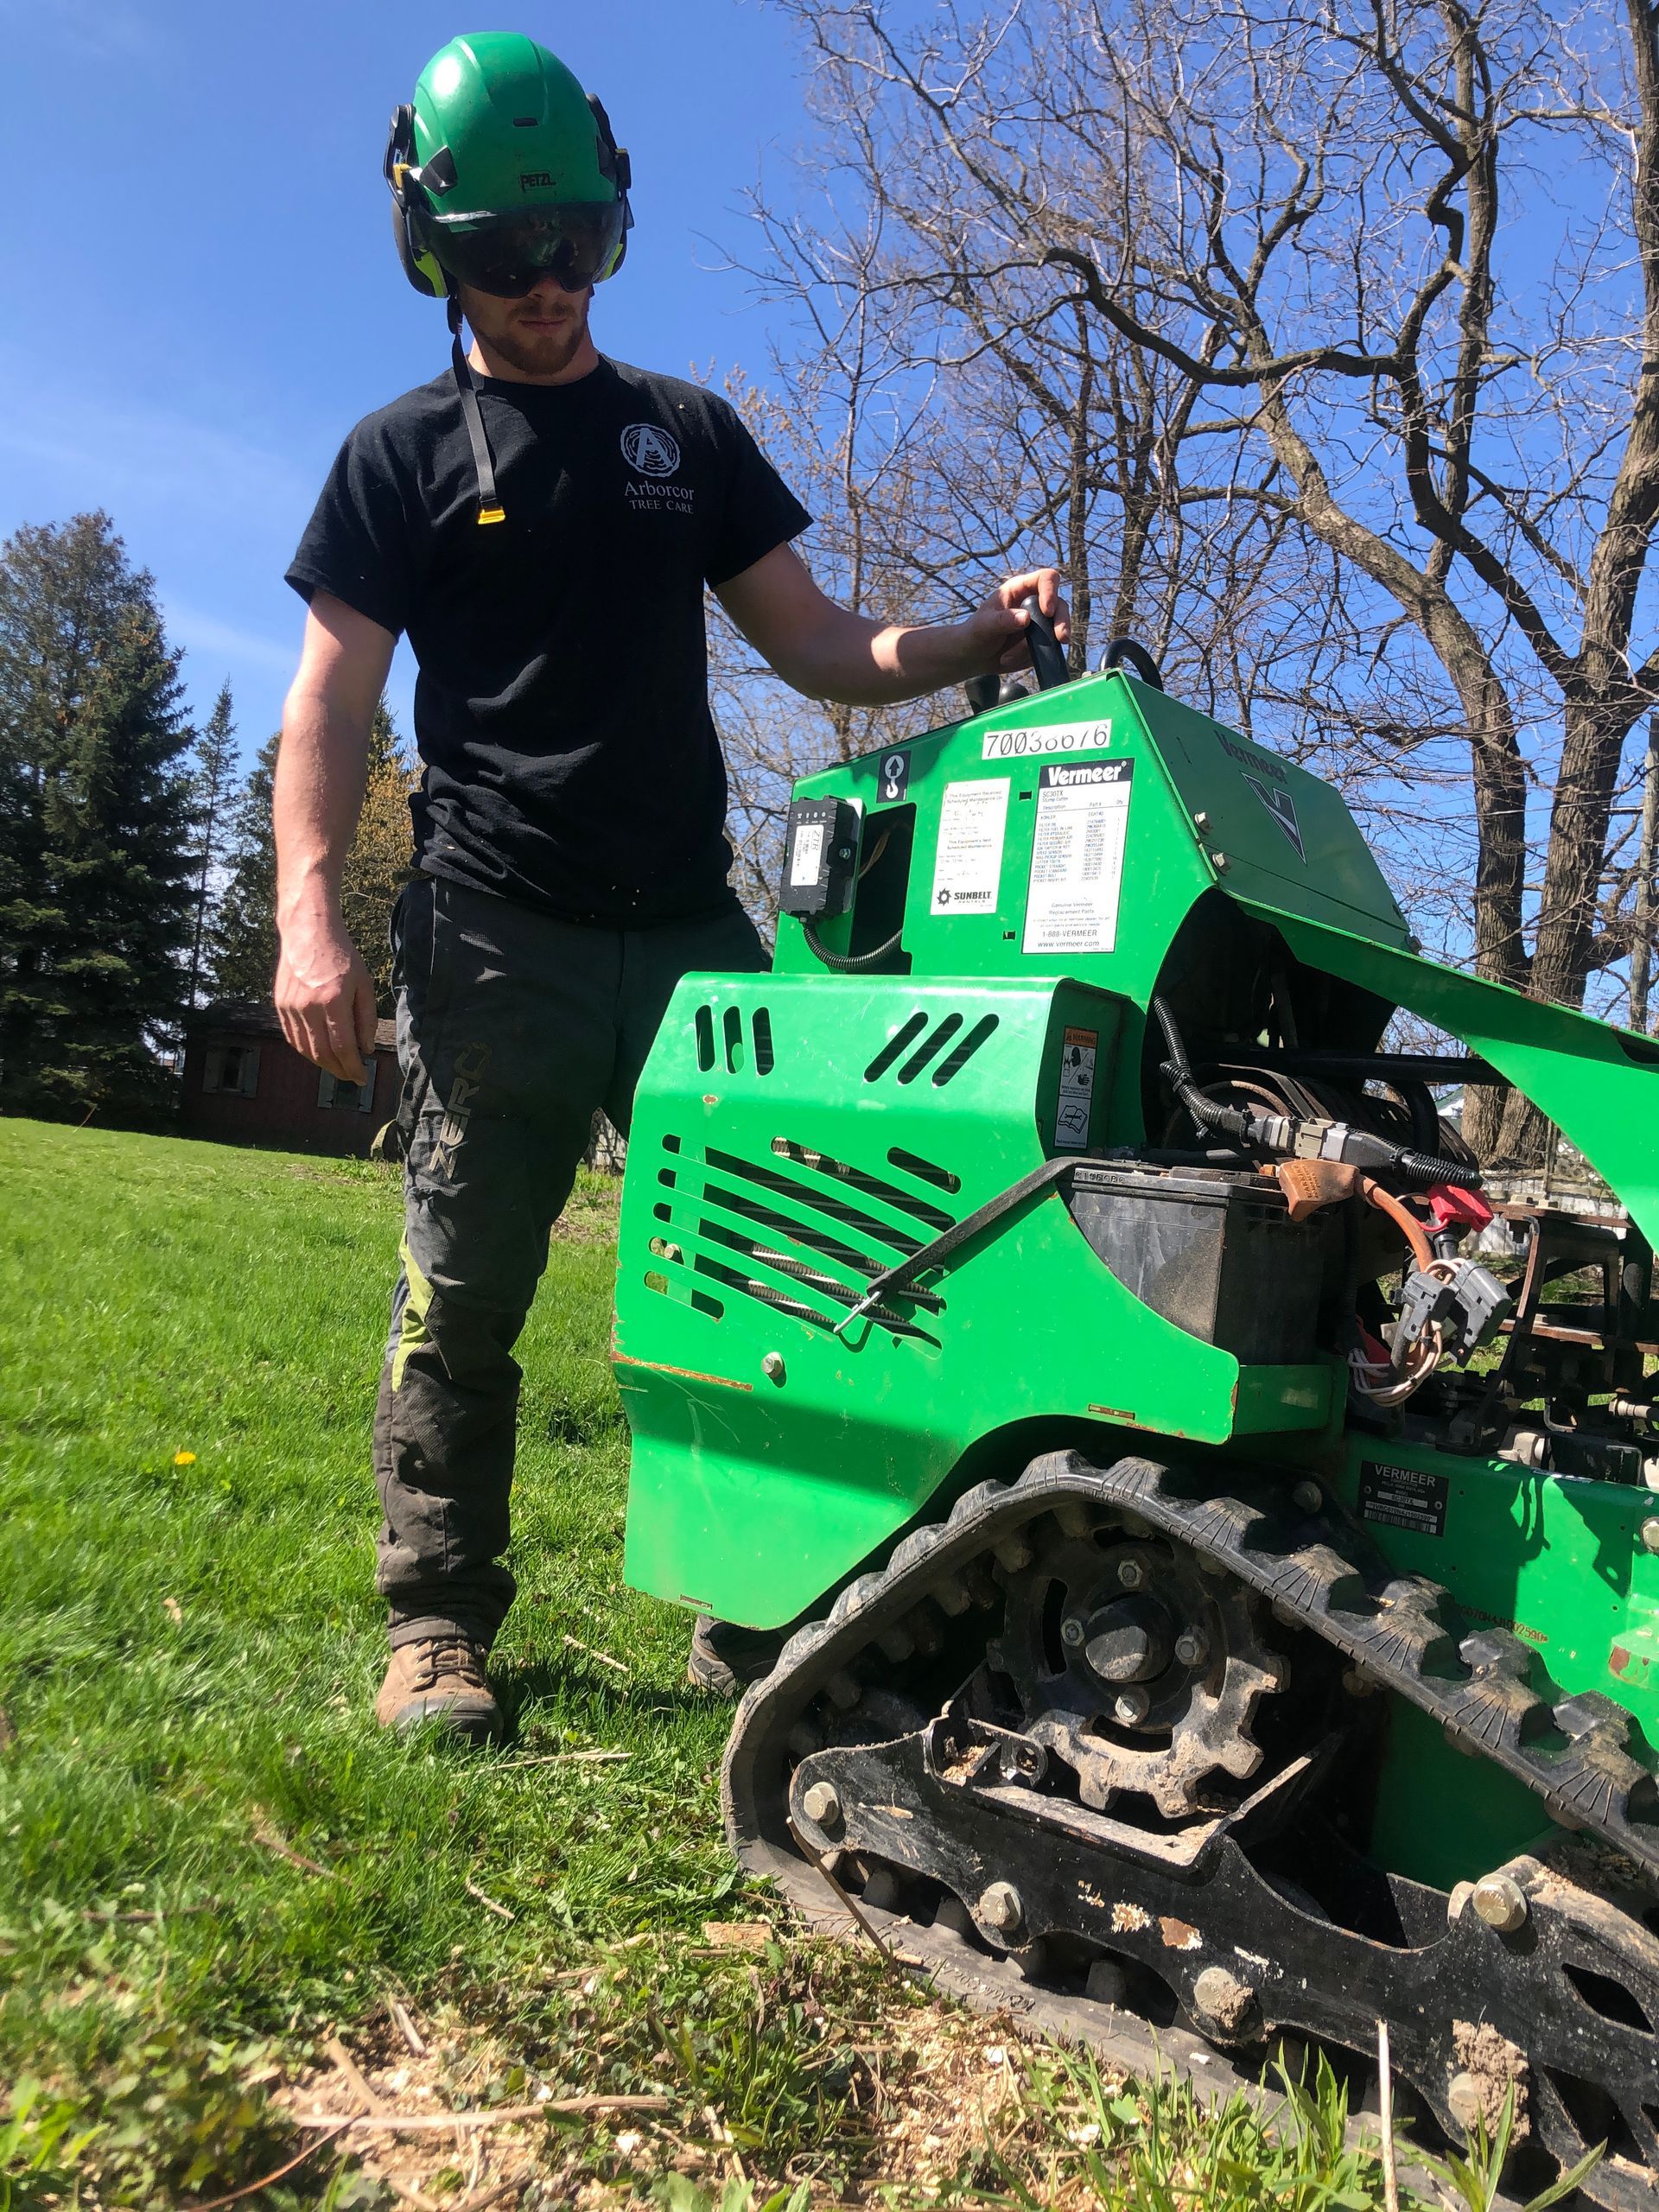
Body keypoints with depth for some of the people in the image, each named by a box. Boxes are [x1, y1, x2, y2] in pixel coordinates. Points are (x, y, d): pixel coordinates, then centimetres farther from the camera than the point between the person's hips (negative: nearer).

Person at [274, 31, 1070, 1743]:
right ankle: (437, 1624, 12)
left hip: (690, 925, 3)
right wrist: (309, 909, -11)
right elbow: (333, 701, 4)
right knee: (465, 1284, -2)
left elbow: (821, 651, 17)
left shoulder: (689, 433, 21)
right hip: (500, 936, -2)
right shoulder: (403, 456, 12)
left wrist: (976, 641, -2)